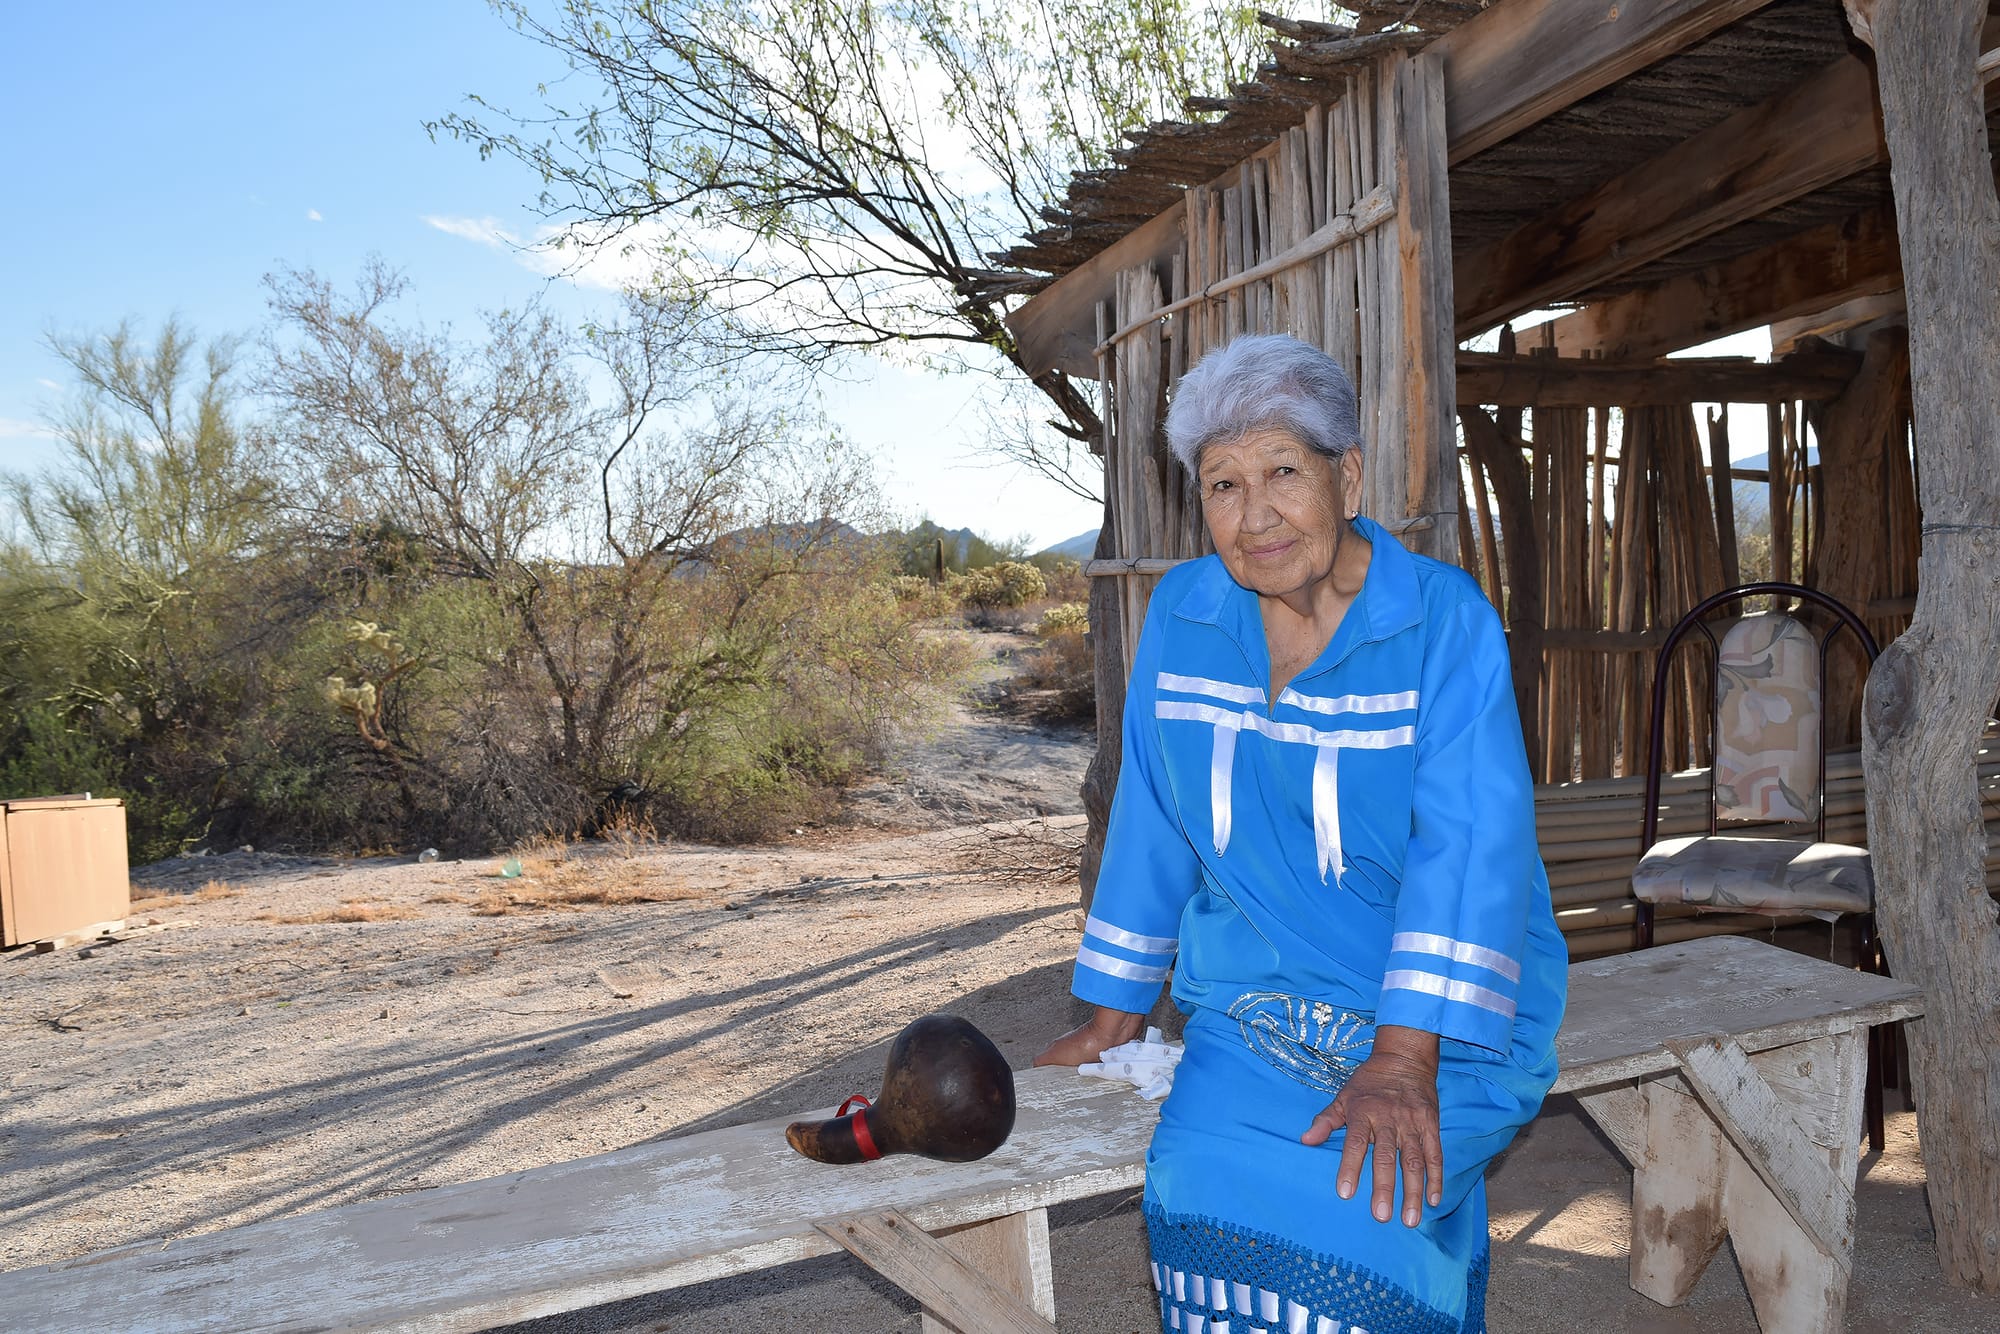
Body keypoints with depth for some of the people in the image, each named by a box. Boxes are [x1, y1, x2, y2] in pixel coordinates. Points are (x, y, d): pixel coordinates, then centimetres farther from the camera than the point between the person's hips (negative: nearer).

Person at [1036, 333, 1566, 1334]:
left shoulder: (1445, 619, -11)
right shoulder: (1179, 618, 0)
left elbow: (1467, 841, -19)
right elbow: (1151, 822, 6)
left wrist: (1403, 1058, -28)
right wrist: (1114, 1017, 9)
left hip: (1443, 1002, -2)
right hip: (1255, 991, 3)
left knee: (1370, 1182, -27)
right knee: (1204, 1177, -22)